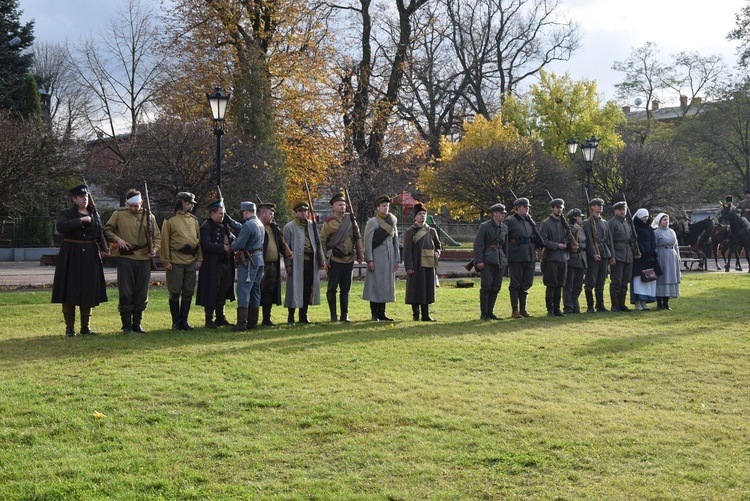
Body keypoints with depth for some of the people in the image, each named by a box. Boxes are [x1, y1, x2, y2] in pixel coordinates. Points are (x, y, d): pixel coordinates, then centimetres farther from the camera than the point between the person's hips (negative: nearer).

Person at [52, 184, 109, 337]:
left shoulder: (94, 214, 12)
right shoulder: (66, 214, 0)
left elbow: (100, 233, 11)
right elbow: (60, 227, -20)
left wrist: (104, 248, -7)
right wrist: (80, 220, -20)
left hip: (90, 256, 4)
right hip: (71, 256, -3)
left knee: (88, 291, 5)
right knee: (70, 291, -2)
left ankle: (86, 327, 13)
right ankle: (69, 328, 7)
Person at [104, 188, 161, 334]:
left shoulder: (149, 216, 6)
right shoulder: (118, 214, 0)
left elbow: (157, 236, 11)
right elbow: (107, 230, 7)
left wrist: (154, 248, -7)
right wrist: (117, 239, -11)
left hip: (144, 259, 2)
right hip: (125, 258, -2)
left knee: (141, 294, 7)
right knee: (126, 293, -1)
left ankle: (137, 323, 18)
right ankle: (126, 325, 8)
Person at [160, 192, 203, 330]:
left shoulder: (194, 220, 12)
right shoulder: (170, 220, -2)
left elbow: (199, 240, 13)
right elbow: (164, 242, -3)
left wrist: (199, 259, 5)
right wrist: (166, 261, -8)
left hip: (191, 261, 5)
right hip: (176, 261, -4)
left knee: (188, 293, 7)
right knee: (175, 293, 1)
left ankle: (184, 320, 17)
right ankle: (175, 322, 12)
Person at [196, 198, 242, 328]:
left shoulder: (225, 226, 14)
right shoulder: (206, 227, -11)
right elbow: (206, 245, -21)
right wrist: (223, 248, -17)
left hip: (226, 263, 8)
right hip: (213, 266, -8)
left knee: (222, 293, 13)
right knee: (211, 292, -2)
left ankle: (221, 318, 23)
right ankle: (209, 320, 5)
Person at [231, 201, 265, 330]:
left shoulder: (248, 225, -17)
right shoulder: (260, 224, 13)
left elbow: (239, 244, -18)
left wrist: (232, 245, 3)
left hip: (249, 261, -9)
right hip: (259, 259, 9)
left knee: (243, 290, -9)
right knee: (255, 291, 12)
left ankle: (241, 323, -14)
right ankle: (252, 322, 17)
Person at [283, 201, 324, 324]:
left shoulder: (312, 225, 13)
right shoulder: (289, 227, -1)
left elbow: (318, 243, 15)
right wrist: (288, 264, -9)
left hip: (310, 262, 5)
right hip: (296, 262, -5)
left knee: (308, 289, 8)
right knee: (295, 288, -1)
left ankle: (303, 315, 18)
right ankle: (291, 316, 7)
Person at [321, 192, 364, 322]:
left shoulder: (351, 220, 8)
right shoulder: (329, 222, -2)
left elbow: (358, 238, 12)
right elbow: (322, 241, -1)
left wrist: (360, 253, 4)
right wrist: (325, 259, -6)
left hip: (349, 260, 3)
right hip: (334, 261, -3)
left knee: (345, 289, 9)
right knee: (332, 288, 2)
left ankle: (345, 315, 15)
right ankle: (333, 315, 11)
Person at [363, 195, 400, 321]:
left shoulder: (392, 222, 12)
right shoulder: (372, 222, -4)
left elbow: (396, 242, 14)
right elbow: (368, 242, -8)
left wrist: (396, 260, 9)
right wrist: (369, 260, -14)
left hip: (389, 258, 5)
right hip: (377, 258, -5)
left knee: (386, 285, 7)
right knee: (375, 284, -3)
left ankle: (382, 313, 13)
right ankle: (374, 314, 2)